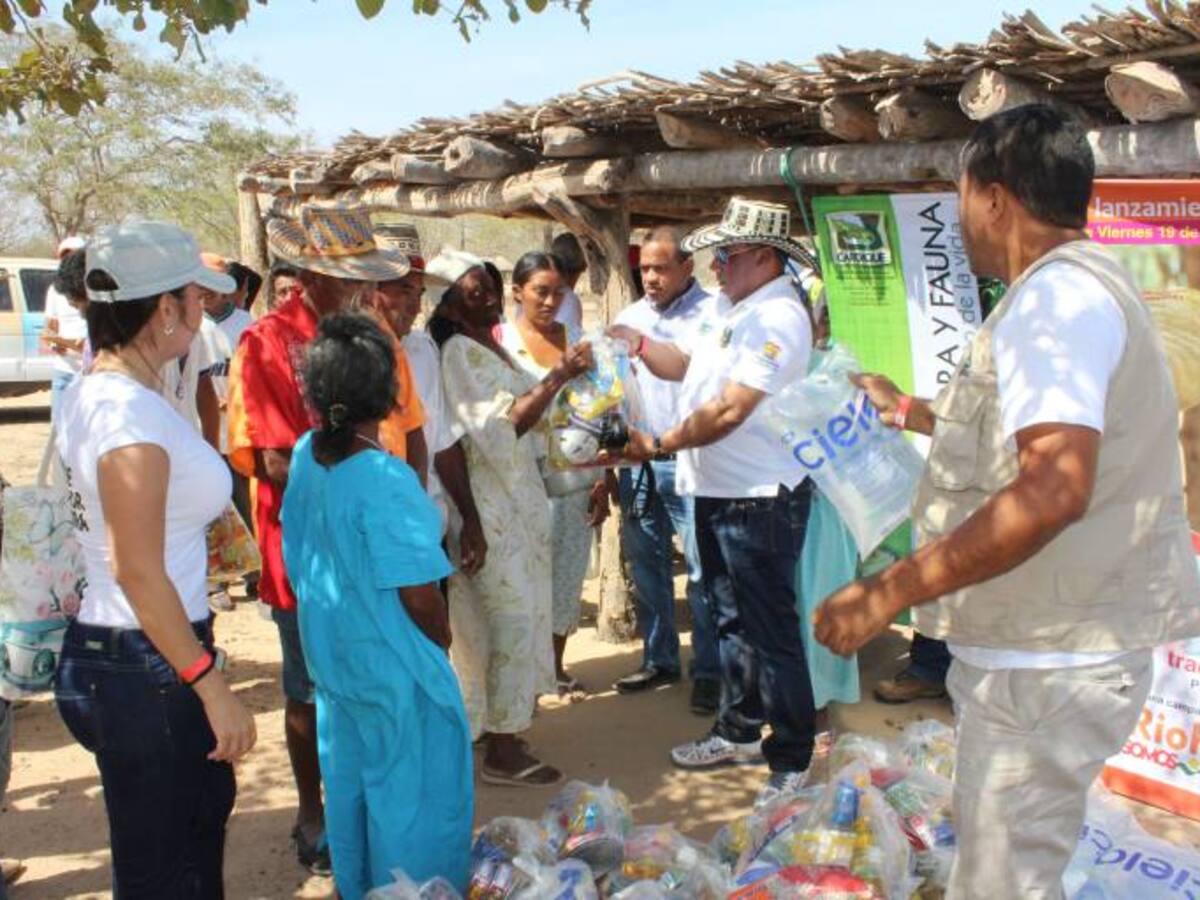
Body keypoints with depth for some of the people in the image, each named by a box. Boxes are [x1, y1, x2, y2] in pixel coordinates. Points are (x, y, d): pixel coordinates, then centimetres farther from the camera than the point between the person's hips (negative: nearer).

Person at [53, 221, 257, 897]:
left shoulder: (93, 390, 6)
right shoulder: (130, 412, -23)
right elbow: (138, 571, -25)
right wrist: (212, 685, -21)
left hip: (107, 653, 10)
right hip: (145, 667, -10)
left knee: (206, 803, 28)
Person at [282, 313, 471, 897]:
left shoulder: (306, 455, -5)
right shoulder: (385, 479, -26)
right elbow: (419, 595, -21)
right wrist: (442, 640, -2)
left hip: (330, 656, 8)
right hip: (394, 671, -8)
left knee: (347, 783, 22)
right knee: (412, 797, 9)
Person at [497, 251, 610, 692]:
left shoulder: (575, 340, 9)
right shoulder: (499, 342, -1)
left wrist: (602, 481, 8)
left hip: (577, 482, 3)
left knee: (568, 577, 9)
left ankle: (556, 665, 24)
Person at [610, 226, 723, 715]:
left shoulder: (714, 313, -5)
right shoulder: (629, 317, 13)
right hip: (636, 459, 6)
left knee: (703, 569, -3)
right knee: (646, 564, 13)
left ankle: (709, 671, 7)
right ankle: (659, 659, 26)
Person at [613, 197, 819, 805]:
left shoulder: (777, 318, -19)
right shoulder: (733, 309, 14)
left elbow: (729, 410, -24)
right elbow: (686, 365, 20)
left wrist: (660, 445, -18)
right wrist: (639, 344, 3)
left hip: (760, 498, -10)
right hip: (717, 492, 10)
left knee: (770, 630, -3)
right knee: (732, 618, 20)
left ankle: (792, 763, 7)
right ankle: (739, 731, 35)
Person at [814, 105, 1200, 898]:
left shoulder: (1056, 295, -18)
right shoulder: (1088, 286, 15)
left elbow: (1053, 489, -32)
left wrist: (885, 594, -28)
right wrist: (911, 412, 38)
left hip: (1050, 661, -11)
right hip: (1056, 643, 11)